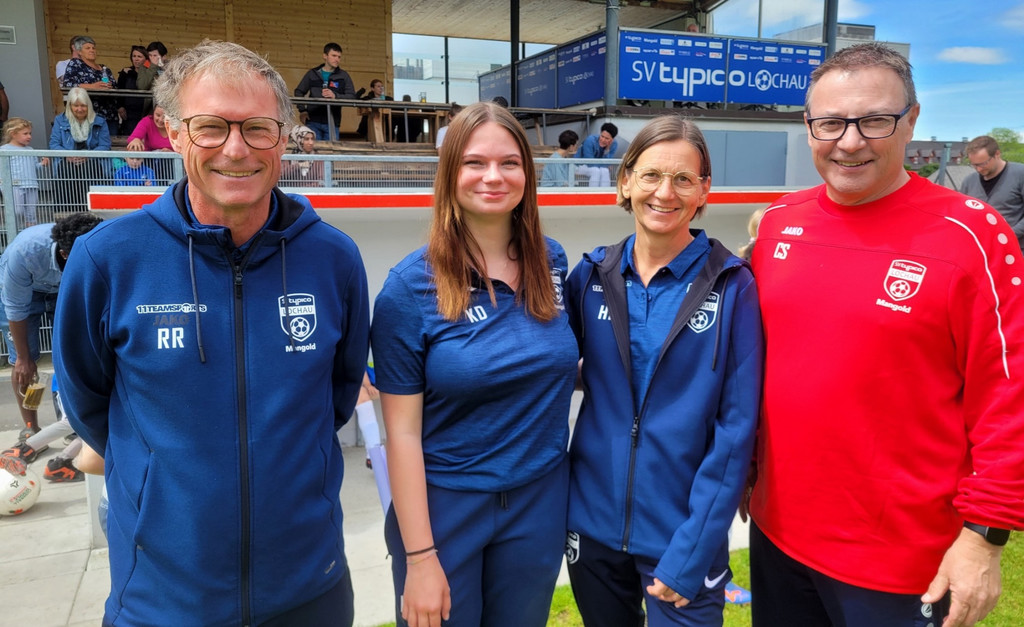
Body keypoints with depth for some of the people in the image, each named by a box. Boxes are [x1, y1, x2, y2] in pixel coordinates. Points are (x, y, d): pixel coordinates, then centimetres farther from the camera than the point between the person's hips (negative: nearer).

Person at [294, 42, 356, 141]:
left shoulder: (343, 76, 7)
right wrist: (302, 110, 4)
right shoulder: (312, 73, 11)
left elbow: (352, 97, -3)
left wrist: (335, 96, -19)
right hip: (313, 122, 0)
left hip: (332, 123, 0)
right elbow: (299, 92, 18)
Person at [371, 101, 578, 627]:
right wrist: (419, 557, -13)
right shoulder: (410, 286, -14)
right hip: (444, 505, -3)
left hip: (540, 502, 4)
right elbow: (403, 432, -13)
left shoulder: (552, 262, -2)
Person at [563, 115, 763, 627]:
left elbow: (736, 427, -11)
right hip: (592, 525, 3)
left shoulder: (731, 286, -10)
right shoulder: (592, 275, -2)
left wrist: (691, 554, -13)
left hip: (680, 536, -3)